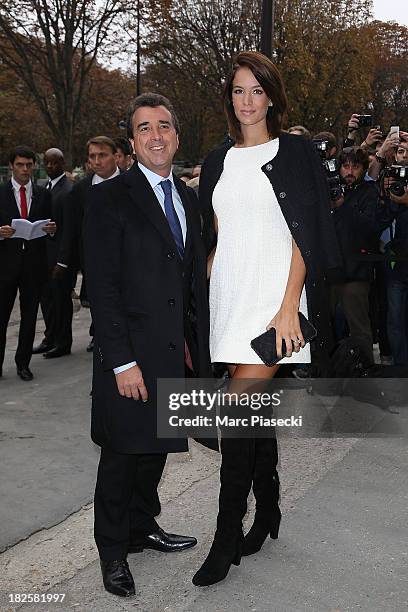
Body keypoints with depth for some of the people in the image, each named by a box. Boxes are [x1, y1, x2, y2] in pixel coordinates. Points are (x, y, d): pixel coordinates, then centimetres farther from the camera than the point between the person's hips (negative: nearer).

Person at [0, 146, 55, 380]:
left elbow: (49, 229, 12)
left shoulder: (44, 195, 9)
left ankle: (23, 363, 20)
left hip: (34, 263, 2)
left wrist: (51, 229, -10)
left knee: (29, 316, 9)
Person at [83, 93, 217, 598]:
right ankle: (112, 549, 24)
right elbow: (102, 287, -14)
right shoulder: (110, 199, -9)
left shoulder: (186, 198, 12)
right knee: (121, 454, 6)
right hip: (131, 354, -6)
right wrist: (122, 362, -18)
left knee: (155, 447, 18)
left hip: (174, 350, 6)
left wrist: (196, 345, 9)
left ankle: (143, 527, 37)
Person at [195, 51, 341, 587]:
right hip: (229, 296, 5)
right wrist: (202, 303, 7)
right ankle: (268, 512, 26)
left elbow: (305, 236, -8)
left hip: (275, 295, -5)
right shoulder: (218, 162, 13)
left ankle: (228, 532, -4)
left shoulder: (295, 154, -1)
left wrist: (289, 307, -17)